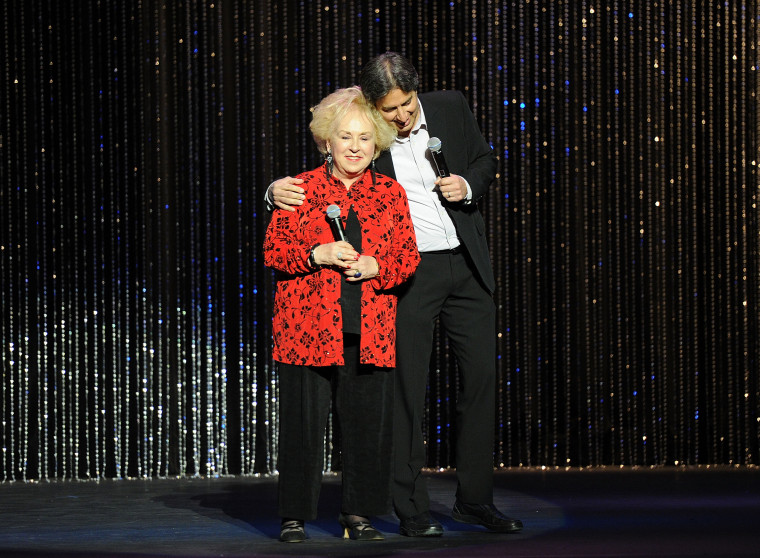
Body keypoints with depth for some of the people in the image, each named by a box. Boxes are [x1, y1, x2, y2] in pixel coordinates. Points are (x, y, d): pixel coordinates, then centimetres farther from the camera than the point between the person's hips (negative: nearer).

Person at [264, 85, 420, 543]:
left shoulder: (391, 194, 10)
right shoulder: (300, 190, 4)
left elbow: (409, 258, 8)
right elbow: (273, 250, 2)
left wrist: (375, 267, -11)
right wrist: (316, 255, -14)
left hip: (370, 330, 2)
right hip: (309, 326, -2)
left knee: (369, 417, 2)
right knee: (304, 418, -2)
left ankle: (358, 513, 15)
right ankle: (294, 516, 9)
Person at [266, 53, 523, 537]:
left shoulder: (451, 107, 1)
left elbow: (486, 160, 16)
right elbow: (312, 186, -2)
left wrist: (470, 186, -6)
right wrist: (278, 190, -24)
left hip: (466, 263, 4)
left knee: (482, 376, 7)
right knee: (407, 387, -4)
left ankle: (475, 500, 18)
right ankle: (412, 510, 5)